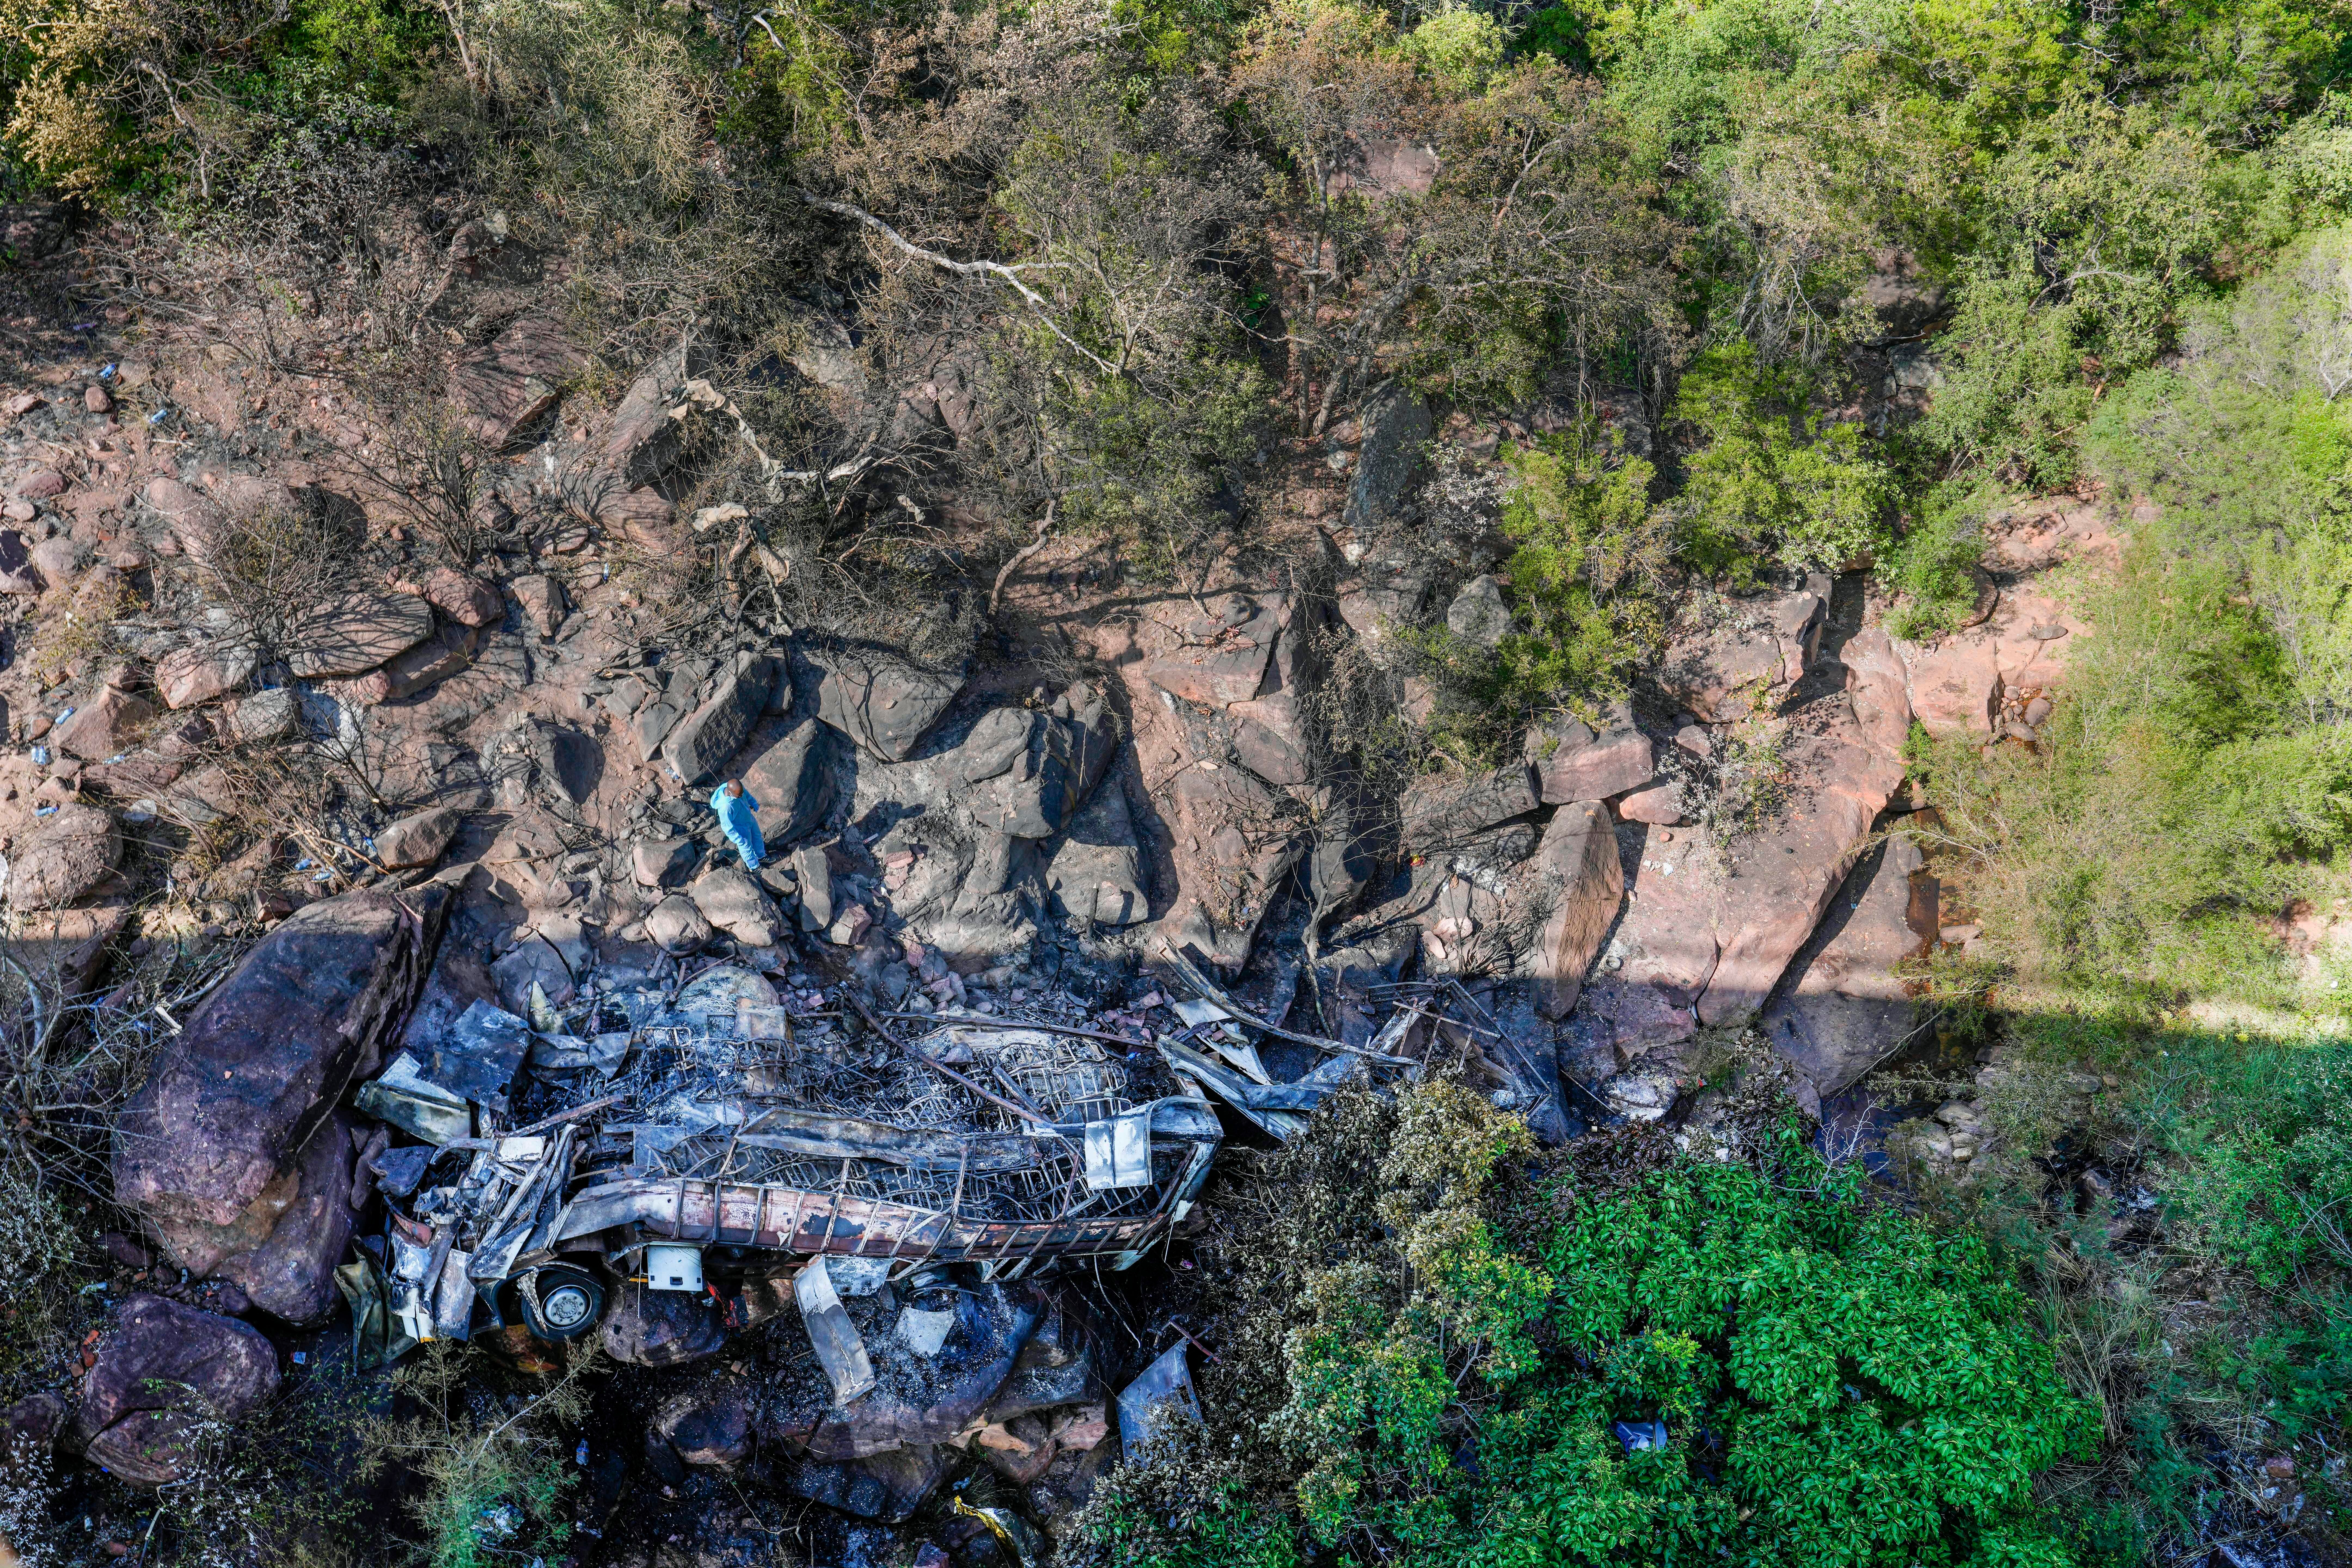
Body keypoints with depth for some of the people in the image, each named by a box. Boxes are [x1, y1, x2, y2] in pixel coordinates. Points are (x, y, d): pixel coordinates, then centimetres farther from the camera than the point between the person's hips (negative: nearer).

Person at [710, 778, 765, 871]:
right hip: (740, 828, -7)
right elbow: (727, 826, -30)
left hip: (749, 818, 7)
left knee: (758, 838, 30)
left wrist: (754, 803, 12)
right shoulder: (725, 807, -44)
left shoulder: (738, 787, -26)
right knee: (747, 847, 19)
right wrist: (737, 839, -21)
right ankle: (754, 867, 48)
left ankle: (761, 856, 60)